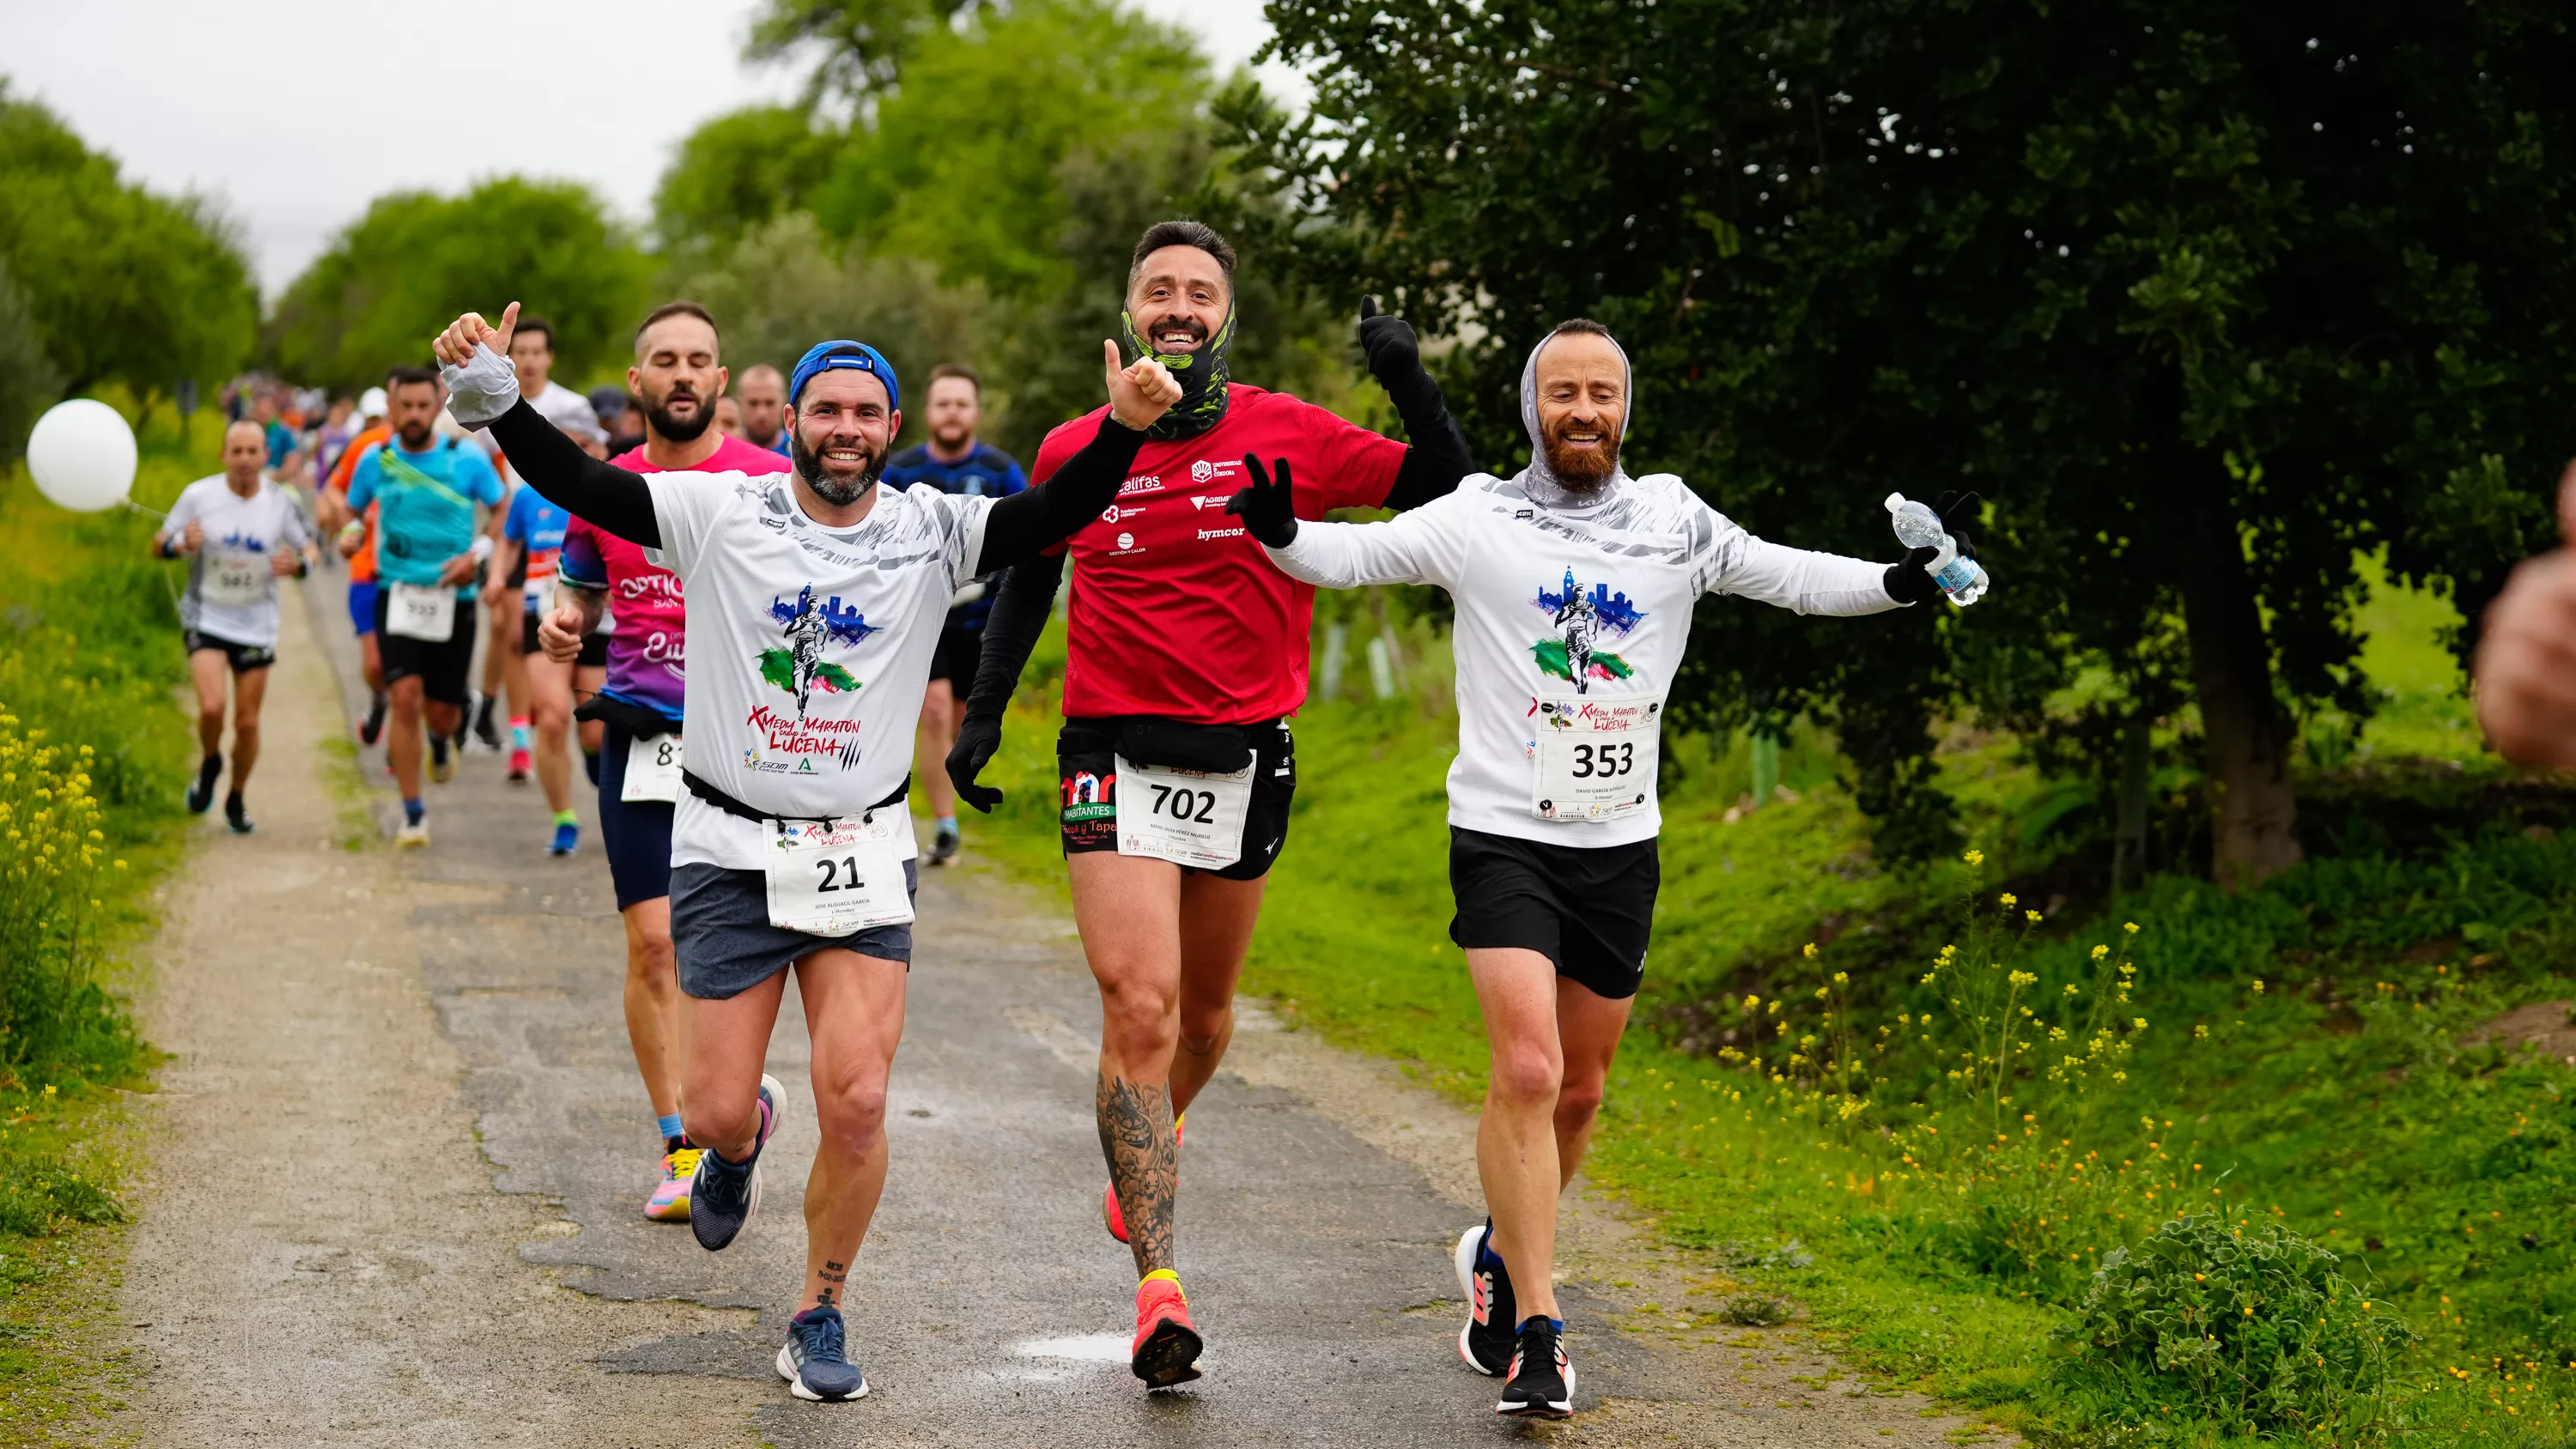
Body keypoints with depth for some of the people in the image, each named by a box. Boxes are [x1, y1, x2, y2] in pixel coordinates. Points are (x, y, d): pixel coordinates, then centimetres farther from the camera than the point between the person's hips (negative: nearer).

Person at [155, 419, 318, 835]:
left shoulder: (280, 503, -5)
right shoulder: (198, 496, -9)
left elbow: (309, 549, 8)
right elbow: (160, 543, 1)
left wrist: (299, 565, -16)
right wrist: (179, 544, -22)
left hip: (257, 625, 2)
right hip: (207, 618, -2)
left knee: (247, 722, 4)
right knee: (212, 706, -20)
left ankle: (235, 801, 26)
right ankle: (210, 764, 13)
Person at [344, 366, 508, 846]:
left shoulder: (468, 458, -5)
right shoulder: (376, 460, 1)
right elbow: (351, 510, 17)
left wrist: (477, 554, -12)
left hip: (453, 599, 0)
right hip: (397, 595, 0)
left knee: (441, 713, 4)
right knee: (405, 698, -14)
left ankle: (442, 739, 45)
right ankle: (413, 812, -4)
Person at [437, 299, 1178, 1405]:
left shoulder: (933, 532, -1)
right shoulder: (718, 513, -4)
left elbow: (1057, 514, -11)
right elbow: (573, 482, -9)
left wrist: (1126, 427, -28)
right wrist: (488, 396, -24)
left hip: (864, 855, 1)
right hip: (729, 852, -1)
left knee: (857, 1103, -10)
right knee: (716, 1112, 1)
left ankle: (820, 1316, 12)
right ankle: (742, 1140, 41)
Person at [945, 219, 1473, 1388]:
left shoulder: (1291, 436, -3)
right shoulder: (1072, 453, 1)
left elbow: (1447, 493, -1)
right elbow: (1027, 583, 18)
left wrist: (1408, 383, -15)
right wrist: (982, 714, 13)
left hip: (1247, 763, 2)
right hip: (1115, 759, -1)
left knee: (1203, 1011, 17)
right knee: (1139, 1008, -16)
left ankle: (1151, 1140, 50)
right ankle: (1156, 1282, -17)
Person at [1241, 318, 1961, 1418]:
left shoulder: (1675, 523, 5)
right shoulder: (1476, 521, -3)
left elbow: (1791, 577, 6)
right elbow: (1355, 554, -6)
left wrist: (1897, 582, -10)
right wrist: (1280, 532, -27)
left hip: (1621, 843, 4)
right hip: (1503, 835, -4)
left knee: (1578, 1090, 13)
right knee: (1527, 1073, -17)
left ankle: (1500, 1256, 39)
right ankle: (1534, 1334, -12)